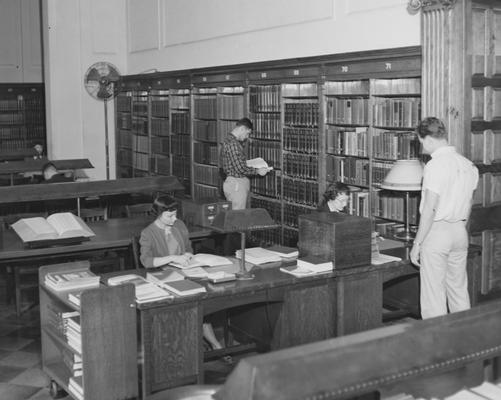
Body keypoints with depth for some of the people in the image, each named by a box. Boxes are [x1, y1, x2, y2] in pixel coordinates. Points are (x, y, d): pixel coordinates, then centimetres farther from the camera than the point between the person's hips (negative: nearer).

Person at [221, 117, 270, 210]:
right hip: (236, 184, -11)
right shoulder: (232, 143, -20)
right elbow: (240, 168, -22)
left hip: (239, 182, 11)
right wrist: (257, 171, -13)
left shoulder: (230, 140, 13)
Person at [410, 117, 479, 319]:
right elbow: (468, 205, 14)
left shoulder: (435, 166, -16)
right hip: (460, 232, 8)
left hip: (437, 231, -8)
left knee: (433, 295, 1)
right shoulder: (467, 164, 8)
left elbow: (429, 209, -18)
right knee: (459, 291, 16)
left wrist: (417, 243, -13)